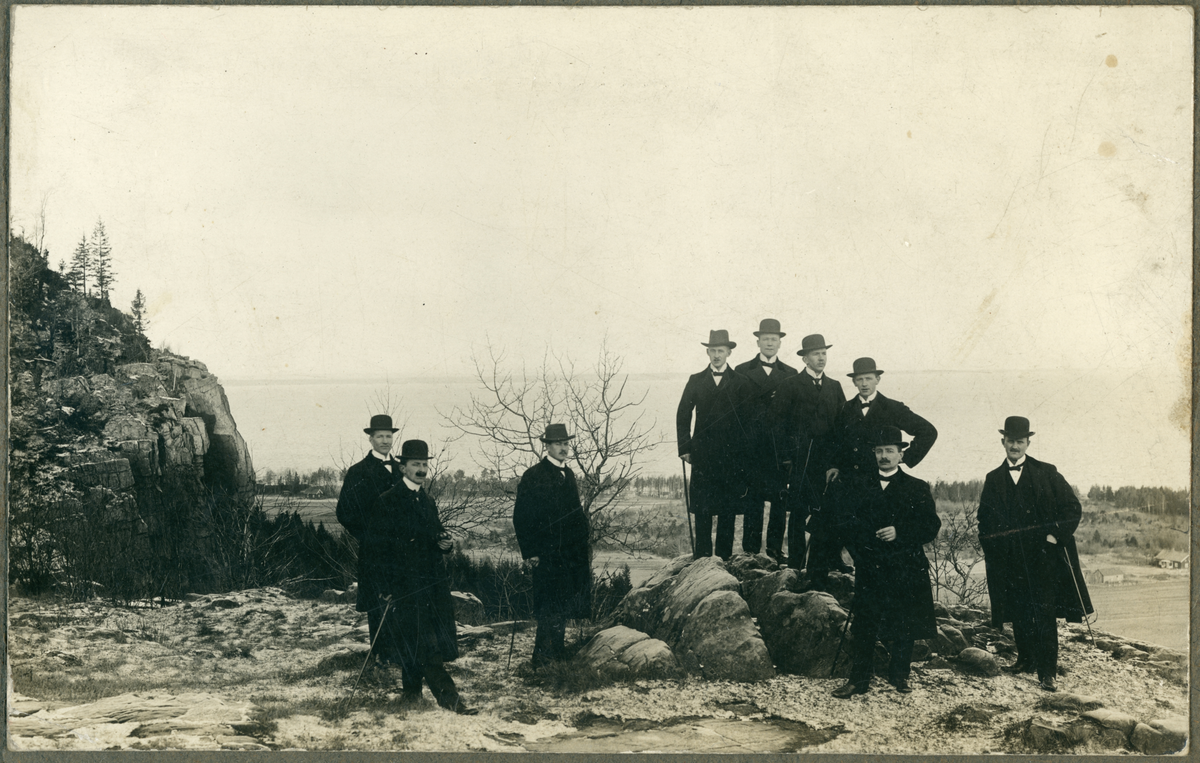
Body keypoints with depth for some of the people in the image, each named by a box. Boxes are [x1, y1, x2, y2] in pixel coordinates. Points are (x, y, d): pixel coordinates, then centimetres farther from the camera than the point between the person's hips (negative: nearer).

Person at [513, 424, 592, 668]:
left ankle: (558, 657, 21)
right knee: (551, 610, -8)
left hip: (573, 554, 7)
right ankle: (543, 661, -2)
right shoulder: (533, 476, -8)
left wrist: (584, 545, 14)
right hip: (548, 555, -7)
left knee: (563, 609, 11)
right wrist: (530, 552, -13)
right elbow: (521, 517, -9)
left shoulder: (568, 474, 16)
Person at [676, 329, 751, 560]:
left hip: (732, 455, -1)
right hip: (702, 455, 1)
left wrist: (744, 456, -2)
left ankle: (724, 556, 8)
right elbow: (683, 415, 11)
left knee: (728, 510, 1)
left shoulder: (741, 382, 6)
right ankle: (702, 556, 2)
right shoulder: (696, 381, 10)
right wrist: (685, 448, 3)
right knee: (702, 510, -2)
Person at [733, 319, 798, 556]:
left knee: (780, 500, 1)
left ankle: (775, 550, 9)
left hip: (781, 447, 1)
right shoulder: (742, 372, 9)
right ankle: (750, 552, 1)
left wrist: (792, 448, -1)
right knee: (753, 499, -3)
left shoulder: (790, 374, 13)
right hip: (752, 446, -1)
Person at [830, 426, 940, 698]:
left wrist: (900, 532, -14)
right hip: (869, 567, 1)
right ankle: (858, 679, 5)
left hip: (906, 568, -1)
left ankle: (899, 676, 20)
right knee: (863, 625, -1)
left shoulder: (917, 488, 6)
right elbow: (844, 520, 11)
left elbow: (931, 526, -2)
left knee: (904, 626, 4)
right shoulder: (857, 485, 11)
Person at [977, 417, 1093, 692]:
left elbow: (1072, 508, 2)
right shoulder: (993, 480, 10)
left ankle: (1047, 670, -4)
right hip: (1009, 559, 3)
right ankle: (1026, 658, 26)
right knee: (1018, 613, 9)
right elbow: (985, 521, 14)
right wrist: (991, 551, 3)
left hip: (1043, 555, -3)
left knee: (1045, 613, -6)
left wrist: (1056, 535, -9)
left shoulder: (1046, 473, 3)